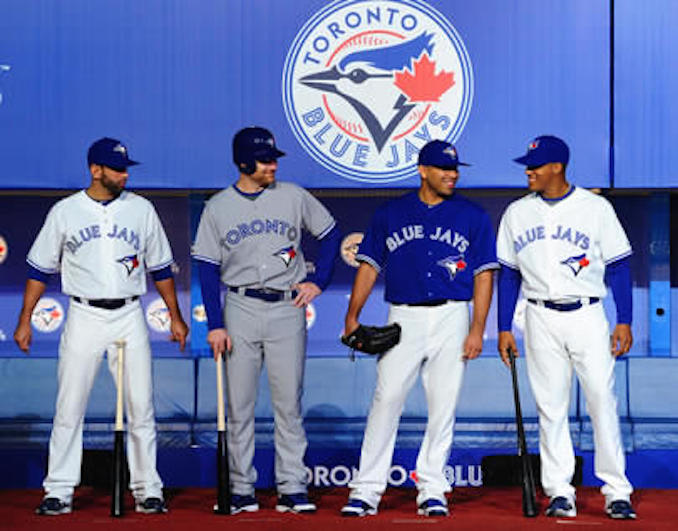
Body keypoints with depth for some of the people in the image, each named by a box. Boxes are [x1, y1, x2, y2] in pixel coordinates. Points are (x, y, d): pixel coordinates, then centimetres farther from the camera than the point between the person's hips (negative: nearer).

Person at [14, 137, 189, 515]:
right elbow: (40, 269, 7)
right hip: (84, 318, -1)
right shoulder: (65, 212, 2)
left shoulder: (141, 209, 6)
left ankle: (147, 490, 8)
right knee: (69, 409, -1)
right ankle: (60, 491, 6)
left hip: (129, 317, 1)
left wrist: (175, 317, 10)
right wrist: (25, 320, 3)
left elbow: (160, 267, 13)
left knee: (141, 408, 0)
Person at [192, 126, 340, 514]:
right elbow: (208, 269, 3)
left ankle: (293, 488, 3)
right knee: (239, 405, 2)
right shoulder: (218, 207, 3)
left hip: (287, 309, 0)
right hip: (240, 311, 0)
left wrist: (318, 282, 3)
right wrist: (215, 325, -5)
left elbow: (331, 234, 14)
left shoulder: (293, 197, 4)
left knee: (289, 403, -1)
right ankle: (241, 489, 8)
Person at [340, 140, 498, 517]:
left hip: (452, 319, 0)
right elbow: (370, 266, 11)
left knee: (444, 405, 0)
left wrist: (477, 329, -5)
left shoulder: (473, 217, 7)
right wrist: (353, 316, 0)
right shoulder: (390, 214, 10)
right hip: (403, 318, 0)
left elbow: (484, 274, 4)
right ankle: (367, 490, -4)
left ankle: (432, 490, 9)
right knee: (387, 399, -7)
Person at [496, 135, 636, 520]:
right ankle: (559, 491, 8)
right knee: (550, 407, 2)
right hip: (541, 320, 2)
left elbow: (619, 267, 1)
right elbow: (508, 274, 12)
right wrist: (504, 328, 7)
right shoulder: (517, 213, 9)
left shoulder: (596, 208, 1)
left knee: (603, 400, -6)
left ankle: (617, 491, 1)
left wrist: (624, 322, -5)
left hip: (587, 317, -2)